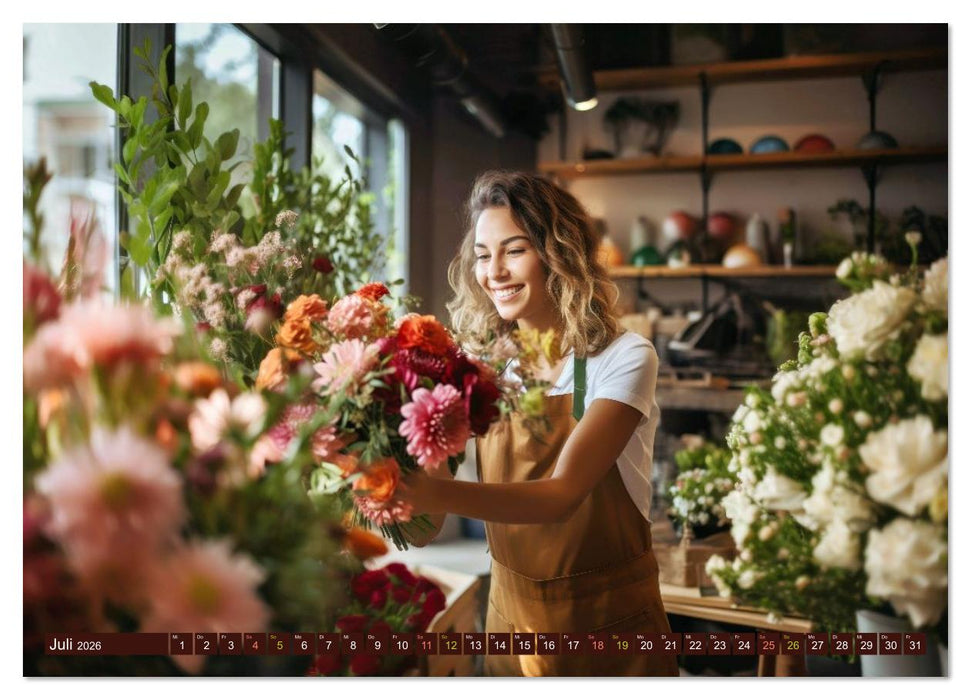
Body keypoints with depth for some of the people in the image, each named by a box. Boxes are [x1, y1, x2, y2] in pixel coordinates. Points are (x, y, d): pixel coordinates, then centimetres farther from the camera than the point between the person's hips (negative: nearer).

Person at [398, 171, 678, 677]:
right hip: (511, 620, 4)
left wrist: (441, 493, -44)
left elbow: (563, 493, -29)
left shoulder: (622, 358, -16)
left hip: (610, 622, -3)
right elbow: (426, 530, -11)